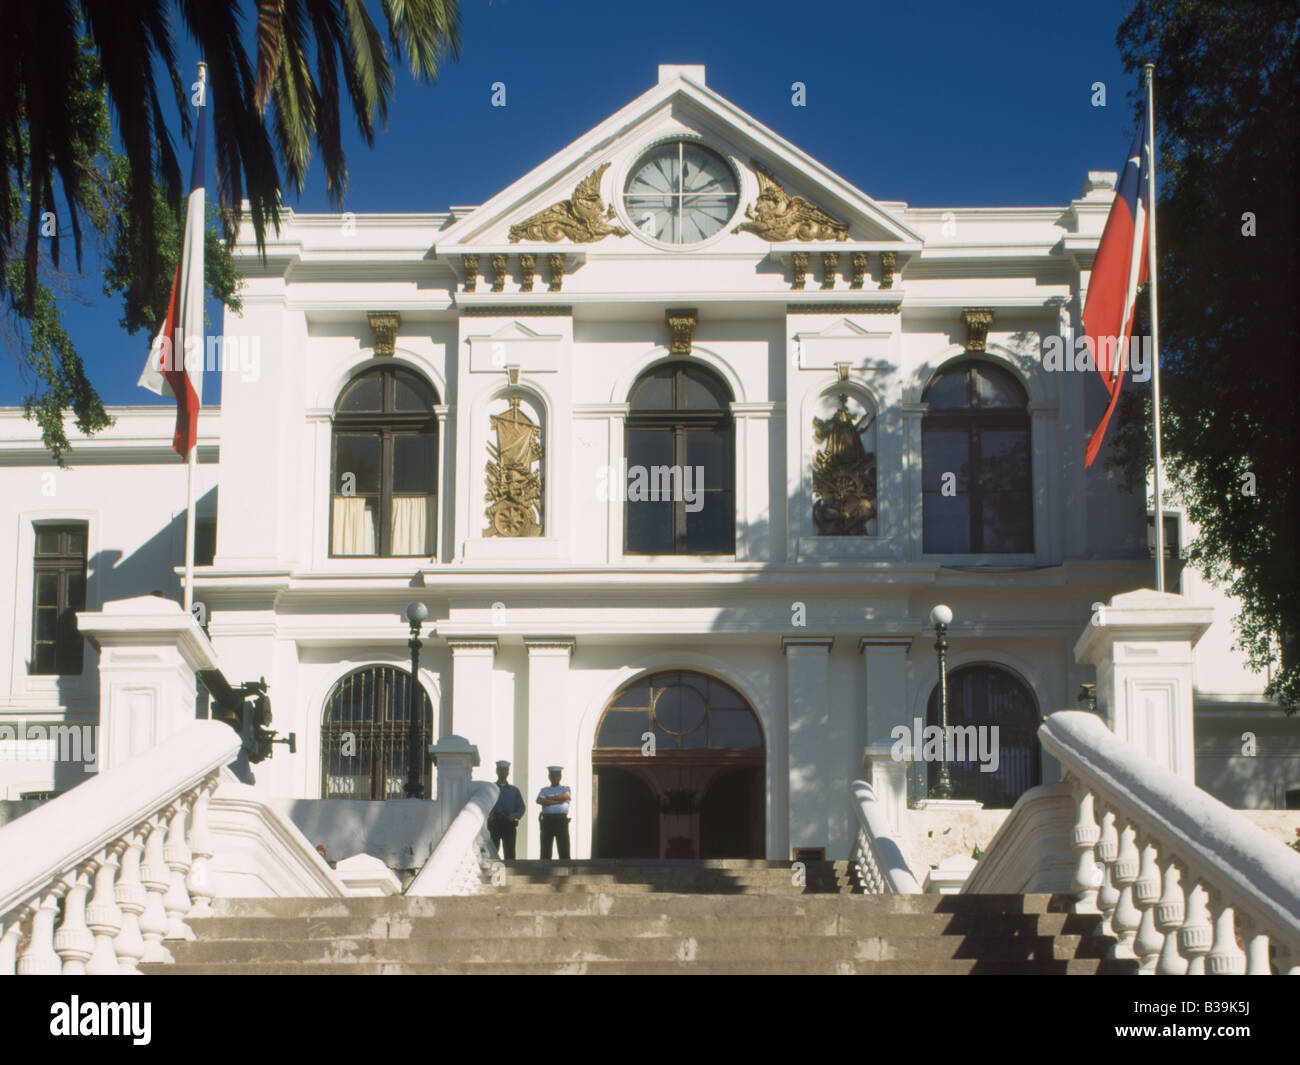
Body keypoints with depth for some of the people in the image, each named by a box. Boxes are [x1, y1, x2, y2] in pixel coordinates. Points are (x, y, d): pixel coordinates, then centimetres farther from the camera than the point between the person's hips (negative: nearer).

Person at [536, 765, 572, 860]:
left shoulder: (565, 789, 17)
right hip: (547, 820, 1)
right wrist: (557, 801, -7)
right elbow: (539, 801, -4)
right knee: (545, 848, -2)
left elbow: (565, 796, -7)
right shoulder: (544, 790, 18)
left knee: (564, 848, -6)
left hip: (561, 820, -1)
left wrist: (550, 798, -1)